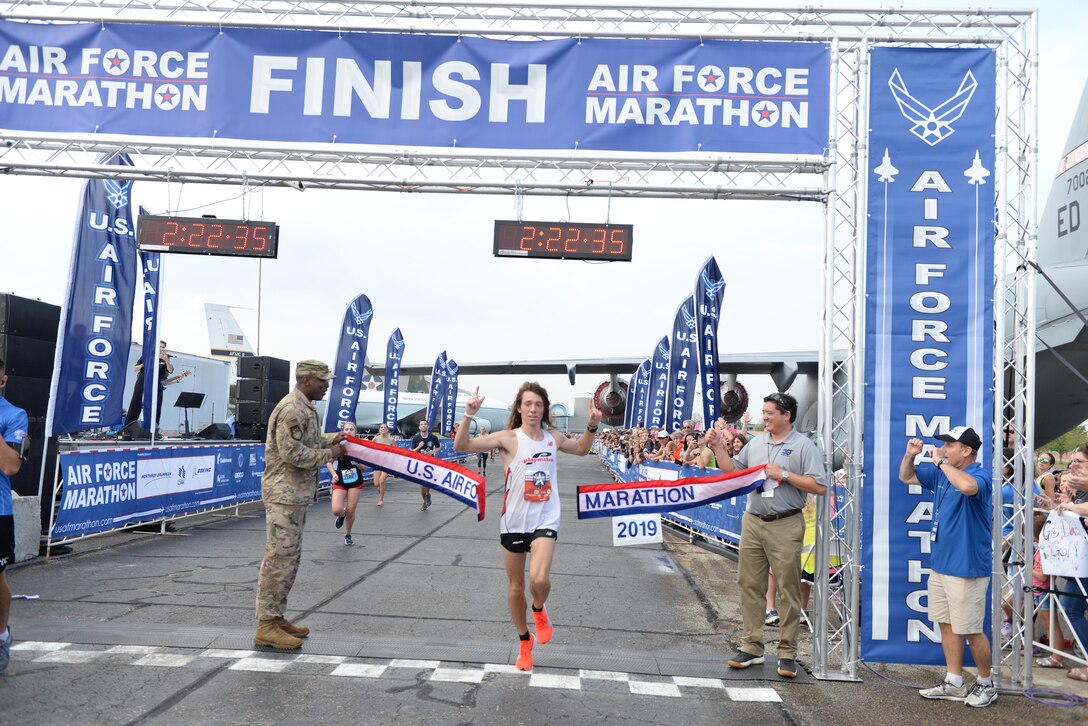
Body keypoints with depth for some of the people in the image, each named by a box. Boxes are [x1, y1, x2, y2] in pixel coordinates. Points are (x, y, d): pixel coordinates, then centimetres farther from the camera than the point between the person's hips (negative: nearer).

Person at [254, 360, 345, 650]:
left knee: (289, 558, 15)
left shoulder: (305, 408, 16)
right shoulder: (292, 410, -17)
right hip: (285, 494, -11)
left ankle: (276, 617, 24)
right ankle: (266, 626, -2)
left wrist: (331, 438, 11)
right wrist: (329, 454, -14)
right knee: (279, 558, -7)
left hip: (296, 494, 11)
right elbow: (292, 453, -22)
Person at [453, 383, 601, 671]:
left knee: (539, 579, -22)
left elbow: (581, 449, 23)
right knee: (515, 587, 12)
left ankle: (539, 610, 14)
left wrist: (592, 426, 7)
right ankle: (524, 640, 37)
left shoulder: (553, 437, 1)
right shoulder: (508, 437, -10)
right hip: (514, 521, -1)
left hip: (545, 521, 1)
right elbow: (460, 446, -17)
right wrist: (469, 415, -31)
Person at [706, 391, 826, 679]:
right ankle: (751, 647, 20)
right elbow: (731, 470, 18)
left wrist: (783, 475, -16)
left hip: (785, 526, -5)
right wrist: (718, 447, 7)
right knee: (750, 585, 9)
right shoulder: (755, 443, 11)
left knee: (787, 590, 2)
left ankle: (788, 653, 12)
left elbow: (819, 486, -12)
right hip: (753, 523, 6)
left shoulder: (803, 447, -6)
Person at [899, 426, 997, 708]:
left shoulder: (981, 475, -15)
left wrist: (940, 461, -26)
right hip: (939, 565, 8)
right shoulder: (941, 473, 10)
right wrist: (910, 455, 1)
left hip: (967, 569, -8)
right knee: (947, 625, 13)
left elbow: (967, 486, -39)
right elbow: (906, 477, 21)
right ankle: (954, 684, 23)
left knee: (970, 630, 2)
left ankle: (986, 684, 21)